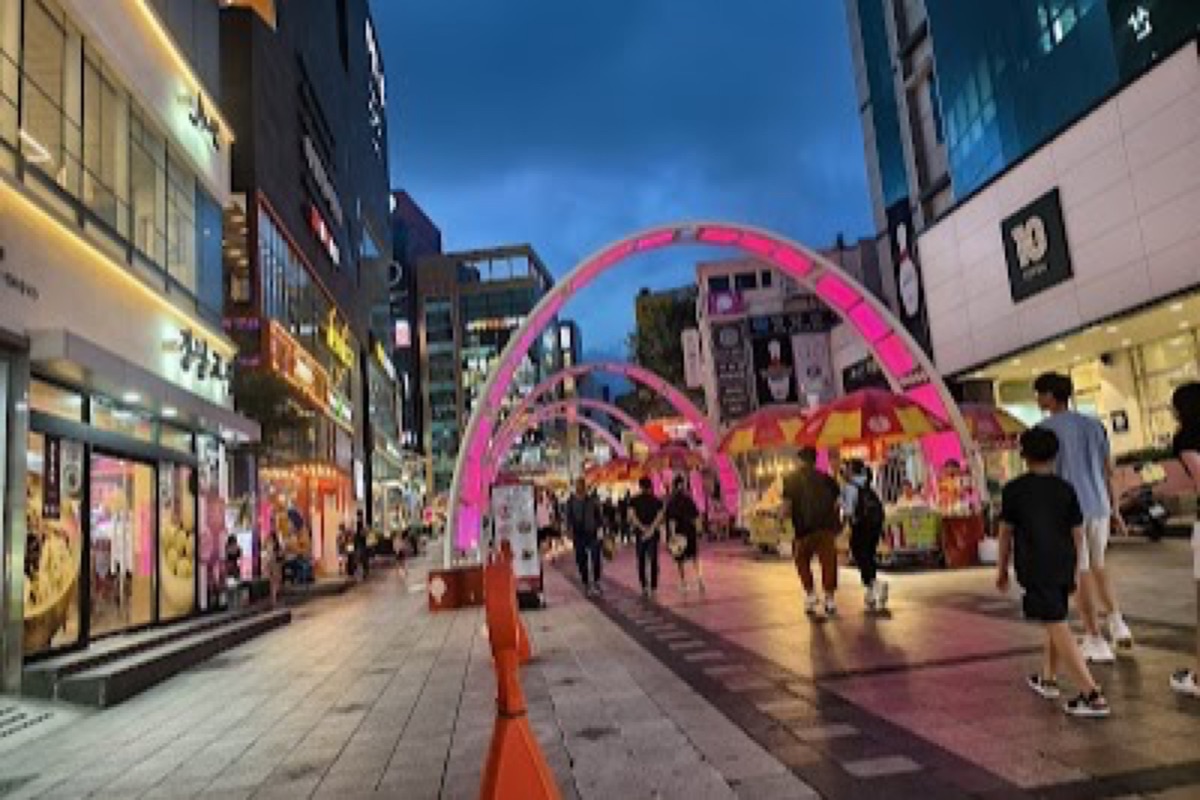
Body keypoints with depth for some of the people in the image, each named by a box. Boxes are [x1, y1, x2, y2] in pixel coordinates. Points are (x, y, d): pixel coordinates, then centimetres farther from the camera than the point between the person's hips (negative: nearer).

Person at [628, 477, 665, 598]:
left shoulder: (634, 501, 0)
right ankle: (653, 588, -2)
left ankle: (644, 587, 9)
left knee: (641, 561, 11)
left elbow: (631, 516, -12)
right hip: (654, 534, 0)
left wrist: (642, 528, -10)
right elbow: (660, 516, -10)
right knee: (653, 561, 3)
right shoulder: (657, 501, 2)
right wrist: (651, 529, -12)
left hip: (640, 533, 0)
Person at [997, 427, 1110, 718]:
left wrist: (1002, 568, 11)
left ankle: (1092, 695, -14)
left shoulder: (1014, 490, -4)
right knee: (1054, 622, 21)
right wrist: (1075, 571, 17)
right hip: (1063, 567, 6)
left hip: (1035, 568, -6)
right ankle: (1047, 680, 35)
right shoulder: (1066, 489, 6)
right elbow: (1078, 533, 7)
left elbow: (1006, 532, 0)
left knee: (1058, 628, -7)